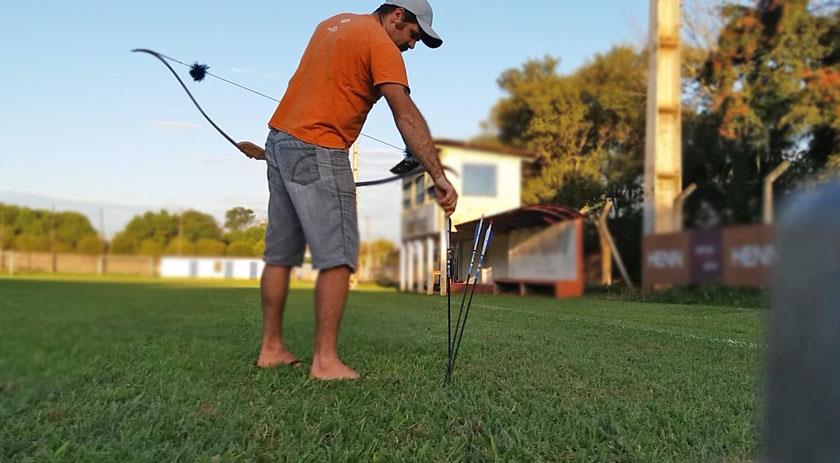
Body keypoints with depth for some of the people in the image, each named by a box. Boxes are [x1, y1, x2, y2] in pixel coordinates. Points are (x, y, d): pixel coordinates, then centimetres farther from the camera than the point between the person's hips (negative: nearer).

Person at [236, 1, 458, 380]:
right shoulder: (382, 46, -8)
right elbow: (406, 115, -19)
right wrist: (438, 177, -24)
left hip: (280, 139, 9)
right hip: (318, 153, -9)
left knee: (280, 254, 11)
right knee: (338, 259, -7)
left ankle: (271, 348, 18)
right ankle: (325, 361, -8)